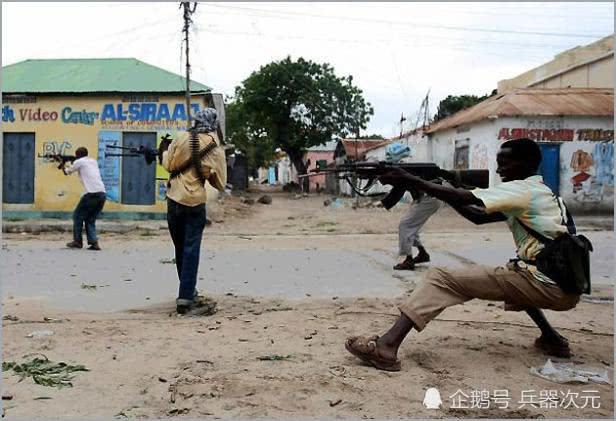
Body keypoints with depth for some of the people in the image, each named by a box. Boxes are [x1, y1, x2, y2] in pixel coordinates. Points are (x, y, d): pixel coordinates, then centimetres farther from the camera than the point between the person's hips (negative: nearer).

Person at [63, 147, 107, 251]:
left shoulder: (79, 162, 5)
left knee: (77, 216, 11)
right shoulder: (94, 161, 23)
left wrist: (62, 164, 39)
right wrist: (73, 163, 38)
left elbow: (67, 172, 21)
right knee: (90, 220, 15)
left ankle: (78, 241, 14)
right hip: (103, 194, 6)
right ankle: (94, 243, 4)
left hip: (92, 194, -6)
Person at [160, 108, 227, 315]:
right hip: (195, 203, -2)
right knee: (191, 251, 1)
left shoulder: (182, 139, -3)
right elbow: (220, 183, -2)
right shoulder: (216, 149, -3)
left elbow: (168, 165, 1)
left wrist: (164, 149, 19)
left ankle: (188, 291, 28)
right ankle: (185, 298, -5)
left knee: (180, 249, 16)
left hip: (174, 200, 2)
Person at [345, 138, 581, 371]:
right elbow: (478, 216, 18)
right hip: (565, 286, 9)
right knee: (512, 274, 42)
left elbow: (464, 198, -18)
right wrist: (447, 194, 8)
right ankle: (552, 340, 28)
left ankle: (387, 347, -20)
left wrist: (411, 181, -14)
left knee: (442, 279, -12)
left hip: (550, 286, -9)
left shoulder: (525, 190, -9)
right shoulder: (529, 194, 19)